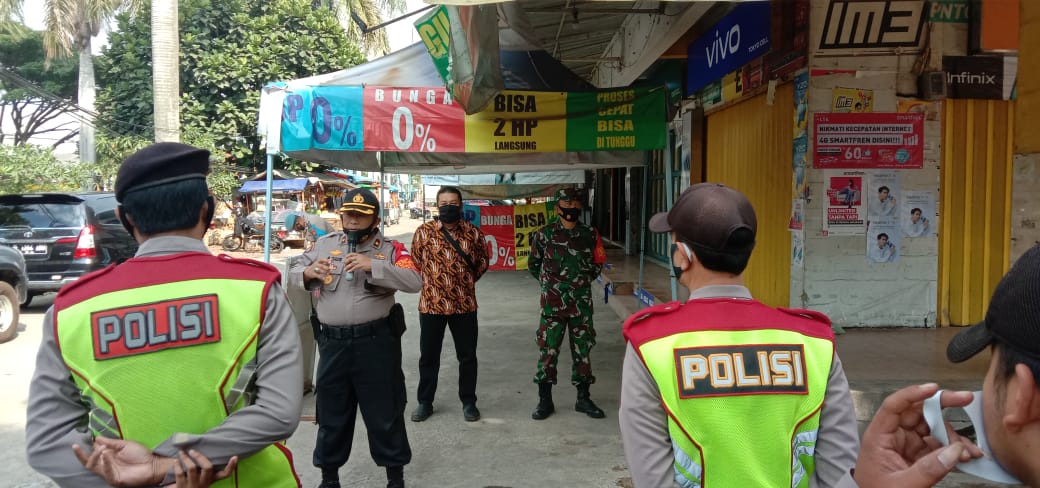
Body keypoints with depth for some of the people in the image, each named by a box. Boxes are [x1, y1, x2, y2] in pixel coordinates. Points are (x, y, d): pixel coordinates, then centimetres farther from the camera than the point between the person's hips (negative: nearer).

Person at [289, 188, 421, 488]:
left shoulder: (390, 249, -1)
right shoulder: (325, 244, 9)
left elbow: (414, 282, -14)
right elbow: (293, 273, 14)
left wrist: (373, 266, -24)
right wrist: (308, 273, -10)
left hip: (376, 342, -3)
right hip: (332, 343, 3)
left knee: (384, 412, 8)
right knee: (331, 412, 16)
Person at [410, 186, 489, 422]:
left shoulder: (473, 232, -1)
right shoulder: (424, 231, -3)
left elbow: (482, 260, 14)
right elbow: (416, 261, 11)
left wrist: (468, 280, 8)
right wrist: (431, 281, 10)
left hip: (465, 304, 1)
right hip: (431, 304, 0)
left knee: (467, 356, 9)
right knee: (428, 356, 10)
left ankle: (468, 401, 25)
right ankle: (425, 402, 25)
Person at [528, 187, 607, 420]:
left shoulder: (589, 234, 4)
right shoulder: (545, 234, -1)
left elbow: (598, 263, 17)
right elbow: (533, 264, 11)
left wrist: (583, 281, 12)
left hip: (582, 303, 2)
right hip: (553, 303, -2)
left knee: (582, 350, 9)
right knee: (547, 350, -1)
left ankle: (583, 399, 20)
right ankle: (545, 400, 10)